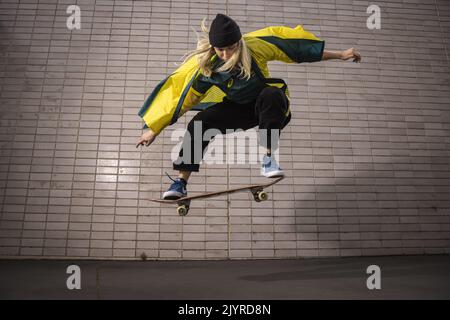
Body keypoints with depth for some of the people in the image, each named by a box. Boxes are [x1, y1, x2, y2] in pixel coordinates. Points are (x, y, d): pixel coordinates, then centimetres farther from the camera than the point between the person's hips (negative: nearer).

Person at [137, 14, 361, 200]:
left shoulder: (256, 45, -24)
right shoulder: (204, 65, -20)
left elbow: (290, 44, -15)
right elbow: (180, 96, -14)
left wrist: (340, 55, -9)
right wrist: (154, 130, -11)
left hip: (265, 104, -1)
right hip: (236, 108, 2)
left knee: (272, 94, -37)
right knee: (199, 123, -22)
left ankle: (268, 158, -29)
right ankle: (181, 182, -14)